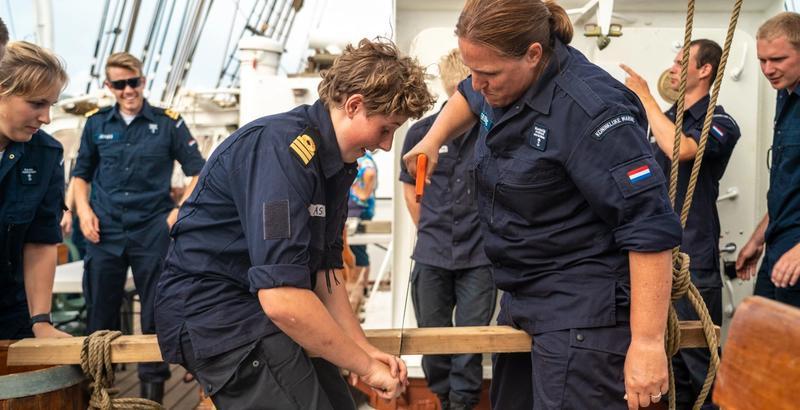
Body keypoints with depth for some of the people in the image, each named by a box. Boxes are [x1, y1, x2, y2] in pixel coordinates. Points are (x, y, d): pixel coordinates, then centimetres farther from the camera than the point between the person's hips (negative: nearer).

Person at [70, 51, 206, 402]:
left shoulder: (168, 123, 0)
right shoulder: (96, 124, 7)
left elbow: (199, 171, 3)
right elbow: (81, 175, 17)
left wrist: (181, 209, -9)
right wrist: (84, 209, 1)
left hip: (153, 231, -2)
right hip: (105, 233, 2)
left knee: (156, 313, 4)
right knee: (100, 313, 7)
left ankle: (153, 384, 18)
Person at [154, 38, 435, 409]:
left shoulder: (335, 162, 6)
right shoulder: (284, 149, -25)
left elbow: (325, 273, 11)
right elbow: (282, 298, -32)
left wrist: (367, 351, 0)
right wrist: (367, 367, -21)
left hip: (265, 306, 10)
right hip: (214, 308, -10)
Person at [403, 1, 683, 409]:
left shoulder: (590, 110, -26)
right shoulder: (507, 80, 2)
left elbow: (650, 227, -27)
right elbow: (467, 97, 29)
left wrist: (647, 342, -27)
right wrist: (433, 139, 15)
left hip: (583, 314, -9)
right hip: (523, 297, 9)